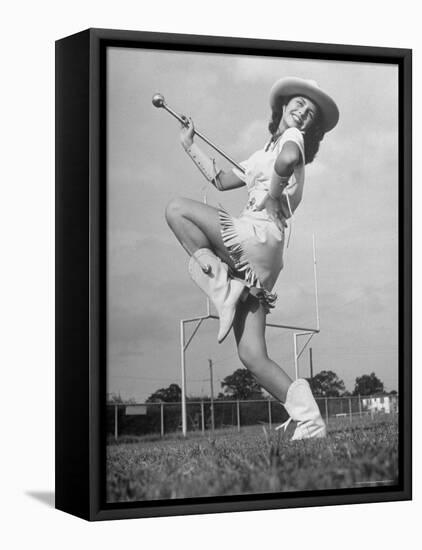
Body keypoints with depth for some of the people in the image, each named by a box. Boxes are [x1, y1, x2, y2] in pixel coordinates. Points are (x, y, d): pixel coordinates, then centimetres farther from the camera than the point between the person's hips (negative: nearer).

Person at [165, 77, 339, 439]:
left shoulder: (292, 138, 5)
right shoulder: (264, 154, 31)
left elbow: (288, 159, -22)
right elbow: (220, 181, 36)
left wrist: (273, 197, -10)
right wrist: (190, 146, 36)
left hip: (260, 235, -9)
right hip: (258, 260, 9)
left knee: (176, 208, 3)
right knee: (252, 355, -1)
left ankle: (219, 279, -13)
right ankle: (306, 414, -14)